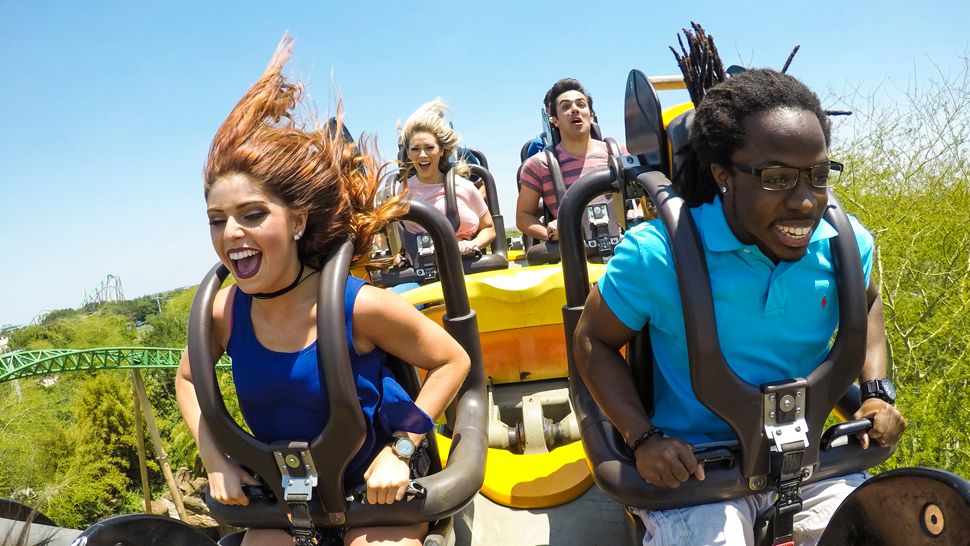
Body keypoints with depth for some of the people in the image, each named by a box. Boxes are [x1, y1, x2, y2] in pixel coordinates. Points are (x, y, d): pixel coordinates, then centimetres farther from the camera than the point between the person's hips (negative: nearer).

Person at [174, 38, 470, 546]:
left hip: (377, 488, -3)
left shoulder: (359, 305, -27)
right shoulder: (223, 311, -15)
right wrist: (215, 460, -5)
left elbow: (452, 361, -14)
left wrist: (401, 448, -18)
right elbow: (188, 380, 7)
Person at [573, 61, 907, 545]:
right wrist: (643, 439, -15)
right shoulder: (656, 254, -20)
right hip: (692, 465, -3)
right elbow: (593, 341, -5)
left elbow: (867, 303, 17)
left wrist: (877, 392, 3)